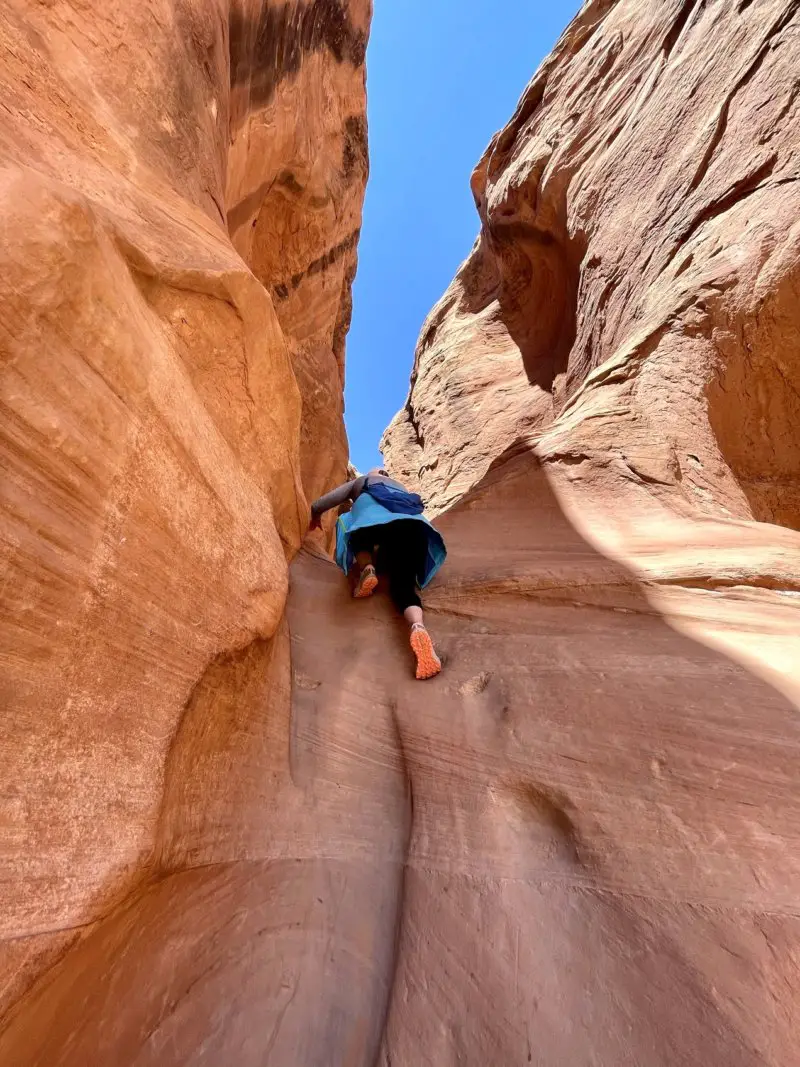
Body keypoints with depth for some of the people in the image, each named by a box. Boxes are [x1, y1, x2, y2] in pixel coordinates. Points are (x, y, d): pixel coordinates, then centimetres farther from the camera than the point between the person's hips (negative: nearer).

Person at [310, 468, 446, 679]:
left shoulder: (359, 482, 36)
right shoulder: (399, 486, 46)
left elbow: (318, 506, 31)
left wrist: (316, 518, 54)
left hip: (372, 517, -2)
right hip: (413, 523, 3)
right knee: (404, 583, 1)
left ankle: (366, 569, 1)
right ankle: (418, 626, -32)